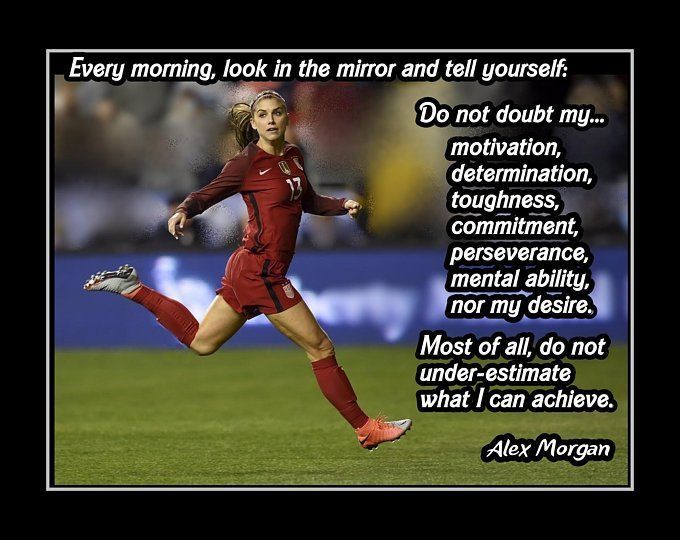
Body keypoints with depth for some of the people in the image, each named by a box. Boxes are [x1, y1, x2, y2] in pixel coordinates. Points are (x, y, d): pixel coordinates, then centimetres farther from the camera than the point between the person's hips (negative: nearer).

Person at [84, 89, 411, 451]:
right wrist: (183, 212, -28)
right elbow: (206, 194, -8)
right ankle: (366, 429, 6)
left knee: (200, 342, 21)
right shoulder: (248, 163, -12)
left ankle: (132, 288, 22)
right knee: (321, 349, -2)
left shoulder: (293, 155, 10)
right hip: (261, 271, -9)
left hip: (247, 269, 9)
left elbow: (309, 201, 23)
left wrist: (342, 205, 6)